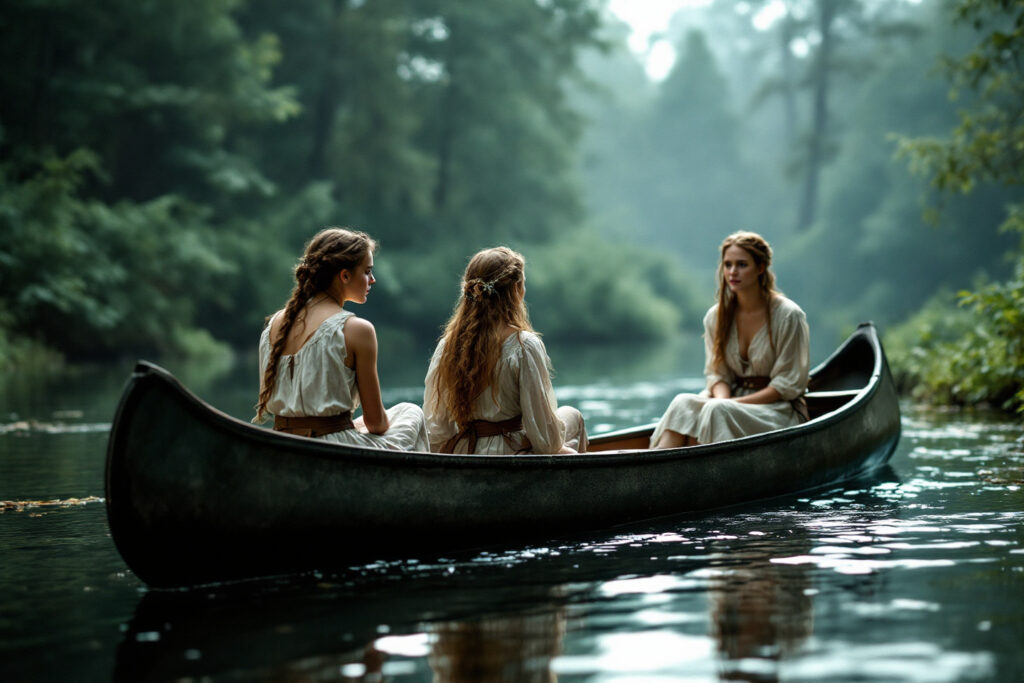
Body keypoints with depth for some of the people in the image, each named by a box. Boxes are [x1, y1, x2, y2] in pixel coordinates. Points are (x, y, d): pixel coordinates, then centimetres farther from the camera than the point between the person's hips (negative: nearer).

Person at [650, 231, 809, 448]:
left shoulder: (788, 315, -10)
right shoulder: (716, 316, 5)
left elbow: (789, 385, -9)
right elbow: (716, 372, 7)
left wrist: (735, 404, -18)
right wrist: (723, 399, -17)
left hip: (780, 410, -4)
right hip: (733, 399, 4)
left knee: (717, 411, -34)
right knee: (684, 403, -27)